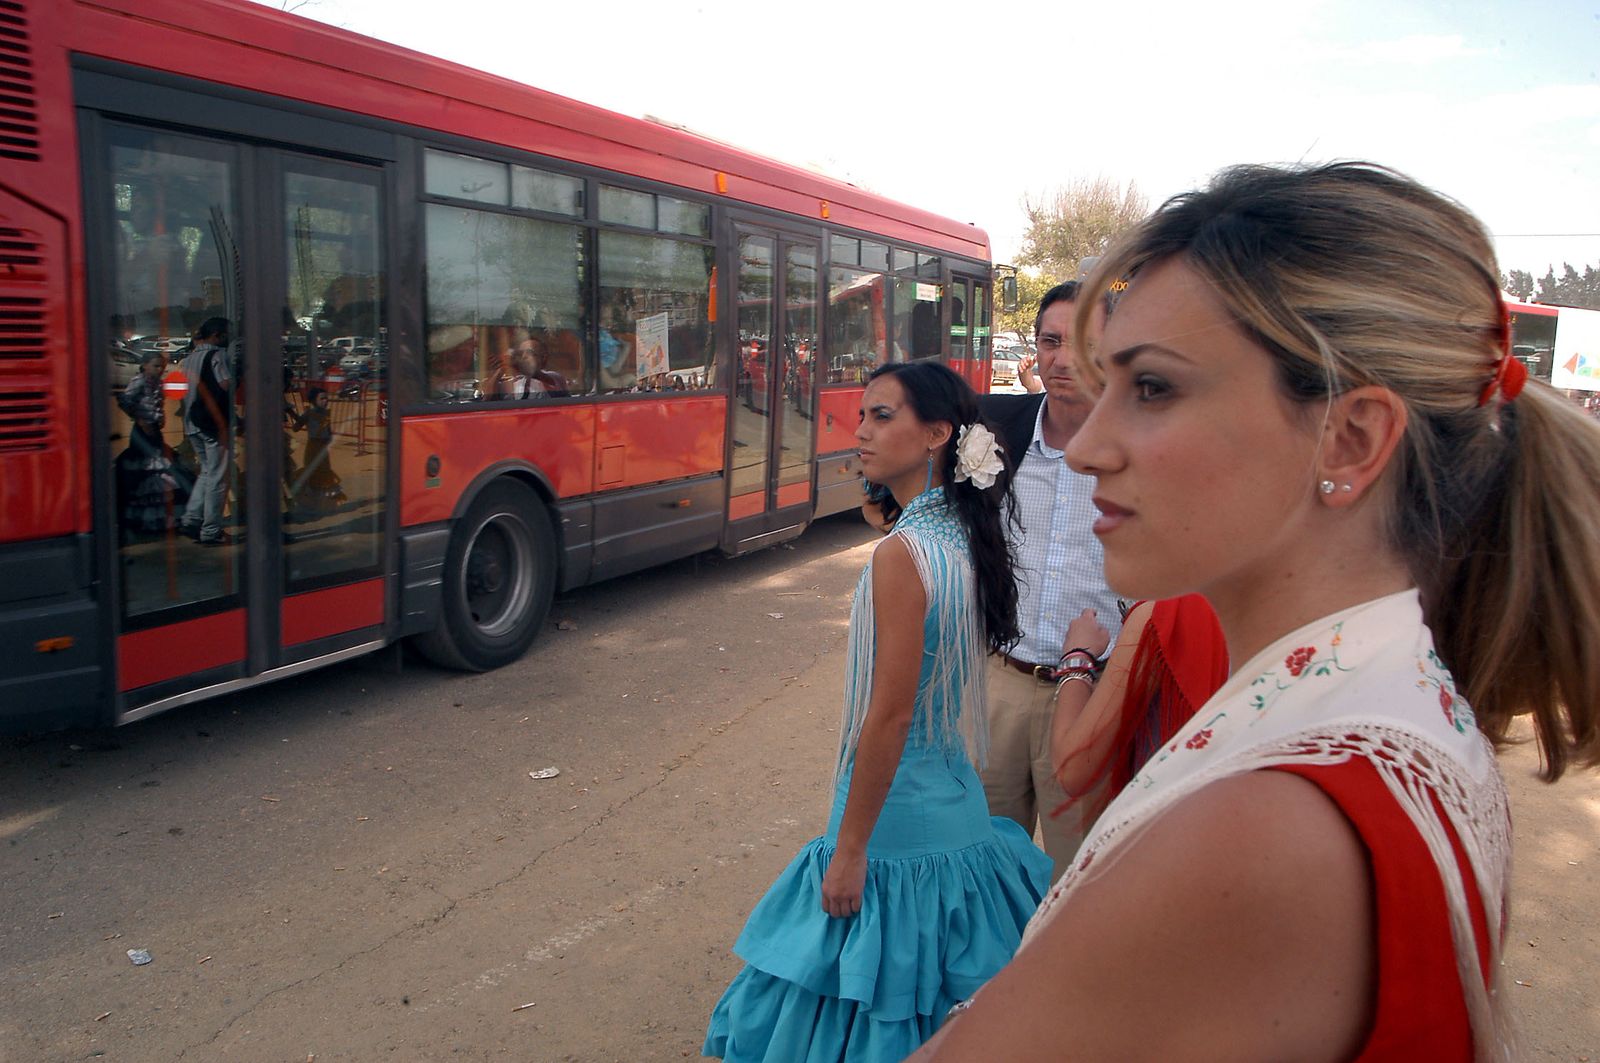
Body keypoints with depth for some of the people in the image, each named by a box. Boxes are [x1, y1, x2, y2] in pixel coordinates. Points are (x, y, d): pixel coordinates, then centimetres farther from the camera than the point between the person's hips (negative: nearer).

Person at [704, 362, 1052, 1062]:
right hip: (957, 804, 8)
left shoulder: (901, 555, -23)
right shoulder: (962, 537, 3)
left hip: (897, 814, -8)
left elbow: (889, 715, -23)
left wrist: (849, 849, -16)